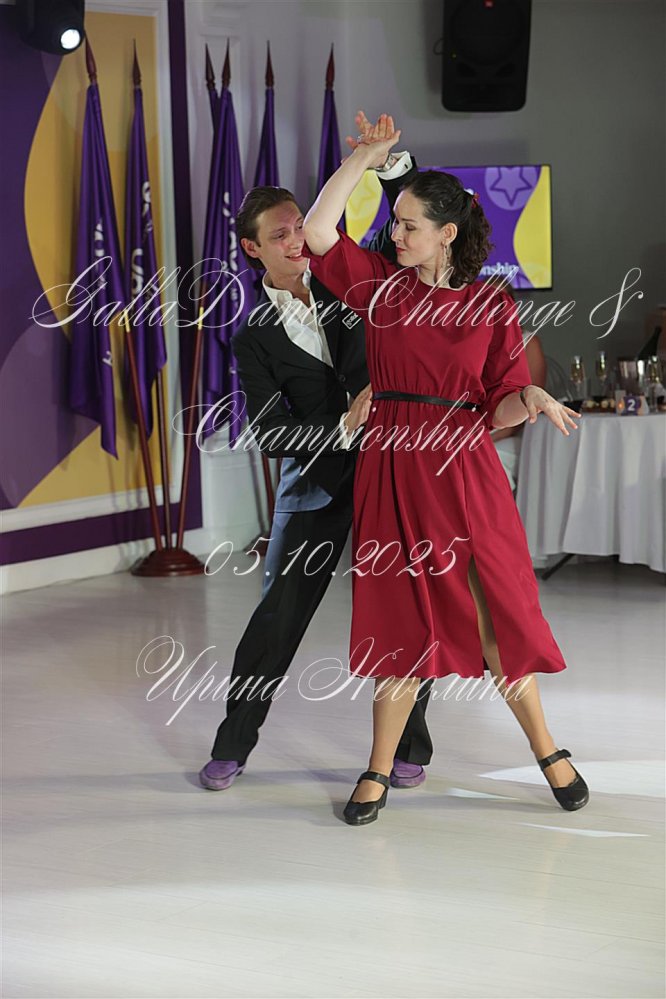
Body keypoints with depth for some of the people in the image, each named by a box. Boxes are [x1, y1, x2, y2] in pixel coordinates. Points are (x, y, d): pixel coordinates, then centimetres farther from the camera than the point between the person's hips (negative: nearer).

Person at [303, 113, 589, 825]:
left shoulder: (491, 308, 4)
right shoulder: (380, 285, 7)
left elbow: (497, 408, 5)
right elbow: (317, 231, -3)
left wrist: (531, 400, -17)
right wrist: (366, 156, -3)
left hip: (464, 473, -1)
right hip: (390, 472, 1)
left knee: (496, 615, 1)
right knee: (401, 621, 3)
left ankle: (548, 752, 17)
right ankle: (379, 771, 15)